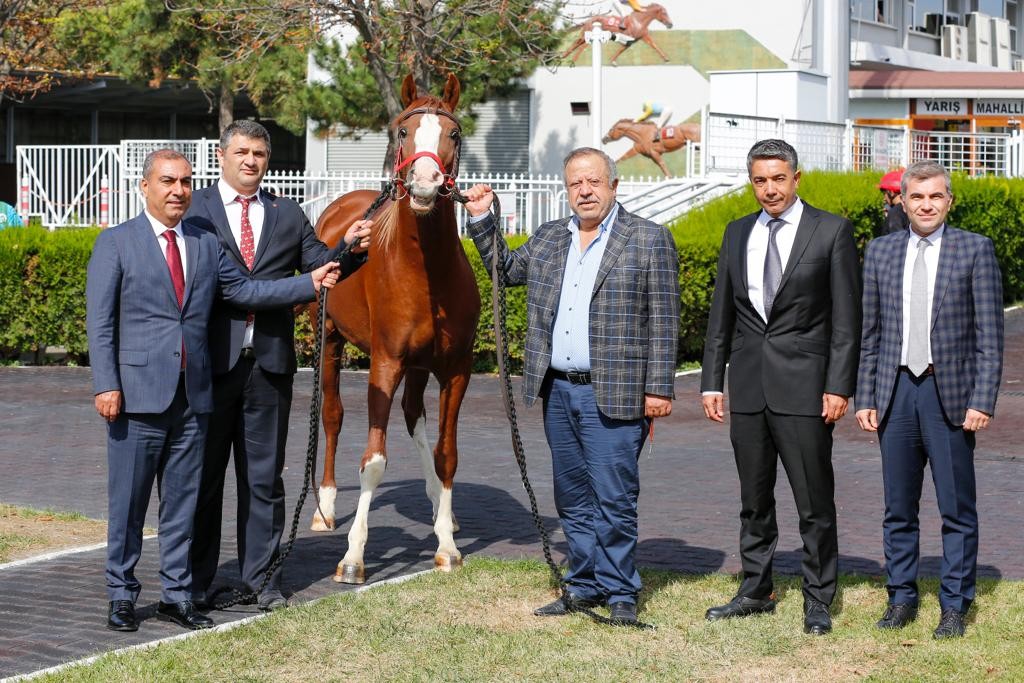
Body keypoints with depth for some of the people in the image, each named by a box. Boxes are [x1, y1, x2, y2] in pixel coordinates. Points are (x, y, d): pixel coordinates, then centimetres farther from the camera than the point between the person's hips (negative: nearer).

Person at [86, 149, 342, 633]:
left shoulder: (206, 245, 14)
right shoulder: (116, 243, -1)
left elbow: (245, 290, 14)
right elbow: (99, 321, -4)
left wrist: (311, 283, 5)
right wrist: (106, 385, -13)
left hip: (193, 395, 5)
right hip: (139, 393, -4)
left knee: (182, 499, 10)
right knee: (127, 501, 2)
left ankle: (176, 595, 18)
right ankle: (121, 596, 12)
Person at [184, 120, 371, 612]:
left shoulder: (288, 215, 12)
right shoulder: (194, 210, 1)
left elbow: (322, 267, 11)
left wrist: (351, 249, -8)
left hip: (269, 361, 3)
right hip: (210, 360, -3)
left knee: (264, 475, 9)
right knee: (203, 474, 6)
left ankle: (262, 577, 17)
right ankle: (196, 581, 15)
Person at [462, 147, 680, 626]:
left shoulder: (649, 240, -3)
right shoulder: (548, 238, 13)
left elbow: (663, 321, -6)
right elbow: (506, 270, 28)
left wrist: (659, 388, -11)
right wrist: (481, 220, 15)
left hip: (613, 394, -6)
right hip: (558, 392, 6)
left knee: (614, 500, -4)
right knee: (573, 500, 12)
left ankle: (620, 593, 6)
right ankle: (585, 587, 22)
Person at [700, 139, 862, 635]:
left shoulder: (831, 231, -3)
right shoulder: (737, 234, 11)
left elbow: (846, 317, -5)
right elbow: (721, 313, 14)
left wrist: (839, 386, -10)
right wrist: (711, 381, 8)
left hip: (804, 386, -4)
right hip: (748, 385, 5)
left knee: (814, 502, 0)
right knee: (754, 498, 13)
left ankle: (818, 600, 10)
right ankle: (756, 591, 24)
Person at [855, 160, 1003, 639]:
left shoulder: (975, 250, -1)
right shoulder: (880, 251, 9)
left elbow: (989, 336, -3)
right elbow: (870, 333, 11)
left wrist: (982, 401, -10)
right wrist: (865, 398, 5)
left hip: (950, 393, -3)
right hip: (896, 390, 3)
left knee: (957, 510, 1)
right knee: (898, 509, 10)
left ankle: (955, 606, 10)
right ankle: (901, 597, 21)